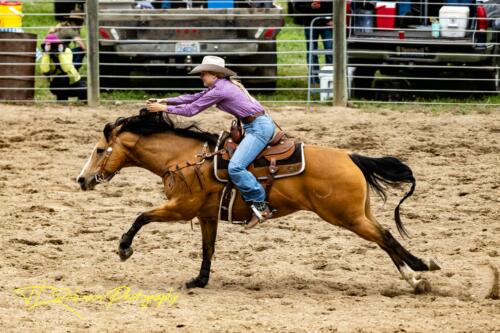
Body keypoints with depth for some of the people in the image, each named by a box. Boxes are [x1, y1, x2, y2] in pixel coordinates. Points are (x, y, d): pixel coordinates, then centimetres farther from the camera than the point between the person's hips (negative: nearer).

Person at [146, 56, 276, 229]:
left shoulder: (219, 90, -13)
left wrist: (164, 108, 0)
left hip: (259, 127, -11)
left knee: (235, 167, -21)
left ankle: (260, 205, -18)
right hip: (256, 125, 11)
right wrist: (165, 101, 20)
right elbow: (193, 98, 22)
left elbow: (191, 110, -8)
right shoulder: (221, 85, 16)